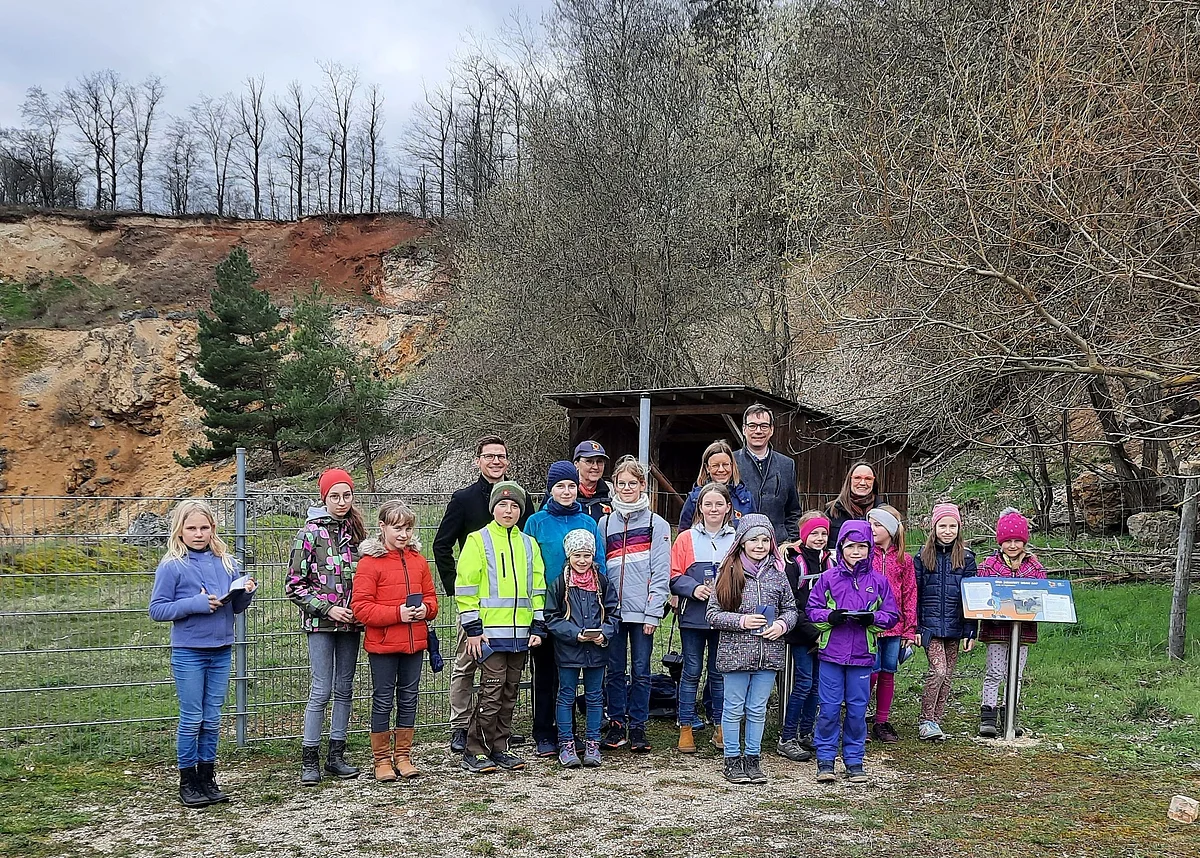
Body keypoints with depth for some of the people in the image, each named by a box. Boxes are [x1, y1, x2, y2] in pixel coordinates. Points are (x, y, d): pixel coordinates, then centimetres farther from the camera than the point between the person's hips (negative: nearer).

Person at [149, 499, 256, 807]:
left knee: (213, 720, 11)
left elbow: (236, 607, 13)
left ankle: (207, 778, 22)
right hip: (188, 652, -4)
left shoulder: (226, 562, 6)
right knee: (192, 720, 3)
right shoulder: (171, 566, -7)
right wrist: (196, 603, -19)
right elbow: (157, 610, -8)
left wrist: (246, 593, -9)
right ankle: (187, 782, 15)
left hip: (221, 651, 4)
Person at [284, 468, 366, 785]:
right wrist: (328, 608, -13)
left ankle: (336, 755, 18)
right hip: (320, 622, -5)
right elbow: (294, 585, -7)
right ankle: (309, 760, 3)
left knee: (344, 689, 9)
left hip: (350, 621, 5)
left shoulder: (356, 531, 9)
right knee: (321, 690, -6)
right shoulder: (311, 532, -5)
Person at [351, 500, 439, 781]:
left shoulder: (418, 561, 9)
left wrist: (425, 609, -7)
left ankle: (403, 756, 23)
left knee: (408, 699, 12)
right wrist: (397, 613, -21)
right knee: (383, 701, 4)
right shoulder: (370, 562, -9)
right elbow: (360, 607, -14)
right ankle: (382, 759, 15)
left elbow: (430, 596, 16)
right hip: (382, 644, -5)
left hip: (414, 642, 5)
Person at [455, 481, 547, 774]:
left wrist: (538, 626, 6)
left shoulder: (528, 544, 14)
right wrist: (472, 628, -10)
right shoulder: (478, 541, -2)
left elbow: (537, 588, 15)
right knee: (492, 691, -7)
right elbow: (465, 587, -6)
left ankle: (499, 749, 19)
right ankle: (475, 752, 3)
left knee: (510, 692, 10)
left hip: (521, 632, 5)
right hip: (489, 631, -5)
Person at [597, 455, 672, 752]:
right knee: (615, 670, 6)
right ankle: (616, 723, 16)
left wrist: (653, 612, -10)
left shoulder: (657, 524, 2)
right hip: (612, 610, 2)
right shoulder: (605, 523, 11)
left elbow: (661, 572, -3)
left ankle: (637, 727, 12)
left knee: (641, 671, 3)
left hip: (643, 611, -2)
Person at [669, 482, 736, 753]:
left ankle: (720, 727, 22)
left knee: (719, 671, 10)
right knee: (692, 671, 5)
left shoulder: (737, 539, 5)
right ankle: (686, 727, 13)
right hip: (693, 616, -1)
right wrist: (693, 588, -17)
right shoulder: (686, 538, 3)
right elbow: (673, 577, 0)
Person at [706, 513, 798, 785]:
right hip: (736, 652, -2)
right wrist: (741, 621, -16)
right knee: (734, 708, 6)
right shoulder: (729, 572, -4)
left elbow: (791, 608, 13)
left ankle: (753, 758, 23)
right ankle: (733, 759, 18)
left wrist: (782, 624, -7)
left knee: (758, 709, 11)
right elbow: (713, 613, -3)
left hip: (768, 653, 3)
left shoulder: (777, 573, 5)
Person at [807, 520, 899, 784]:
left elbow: (891, 615, 6)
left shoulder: (878, 581, 4)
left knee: (857, 709, 7)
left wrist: (872, 618, -13)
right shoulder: (828, 578, 1)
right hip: (831, 653, -1)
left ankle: (854, 760, 19)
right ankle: (825, 760, 12)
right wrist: (830, 616, -15)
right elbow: (812, 609, 3)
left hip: (862, 655, 1)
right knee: (829, 709, 2)